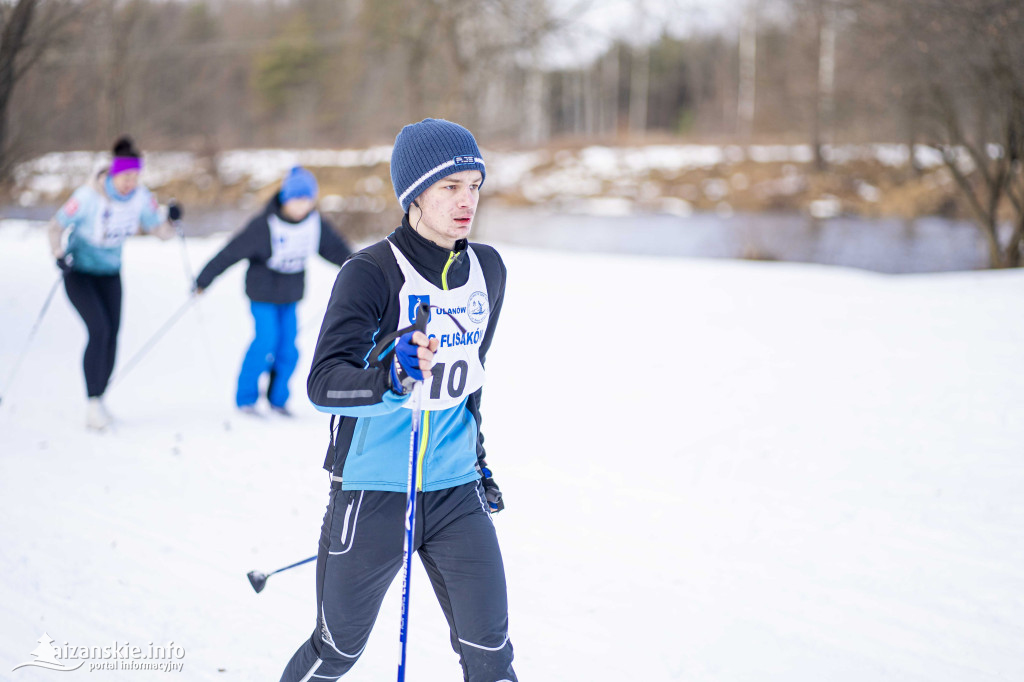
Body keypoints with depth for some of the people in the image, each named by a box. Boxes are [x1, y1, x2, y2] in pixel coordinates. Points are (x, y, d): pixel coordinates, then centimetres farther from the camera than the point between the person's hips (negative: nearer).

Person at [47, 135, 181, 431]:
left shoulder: (141, 197, -11)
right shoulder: (88, 196, -24)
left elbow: (162, 231, -5)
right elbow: (56, 226, -15)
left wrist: (172, 219, -26)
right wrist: (60, 256, -31)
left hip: (110, 273, 5)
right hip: (79, 271, -5)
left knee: (112, 336, -1)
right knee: (99, 331, -18)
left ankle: (98, 400, 16)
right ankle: (93, 403, -11)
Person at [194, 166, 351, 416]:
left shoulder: (317, 224, -8)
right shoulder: (265, 226, -23)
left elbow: (336, 249, 9)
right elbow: (232, 252, -20)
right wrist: (203, 280, -18)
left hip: (291, 293, 5)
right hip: (263, 291, -4)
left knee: (288, 348, -1)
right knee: (266, 341, -12)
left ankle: (278, 398, 16)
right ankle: (245, 398, 3)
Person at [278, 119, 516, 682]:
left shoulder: (488, 270, 4)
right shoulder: (369, 274, -15)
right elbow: (323, 383, -25)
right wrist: (389, 378, -43)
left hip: (456, 490, 4)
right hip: (374, 490, -4)